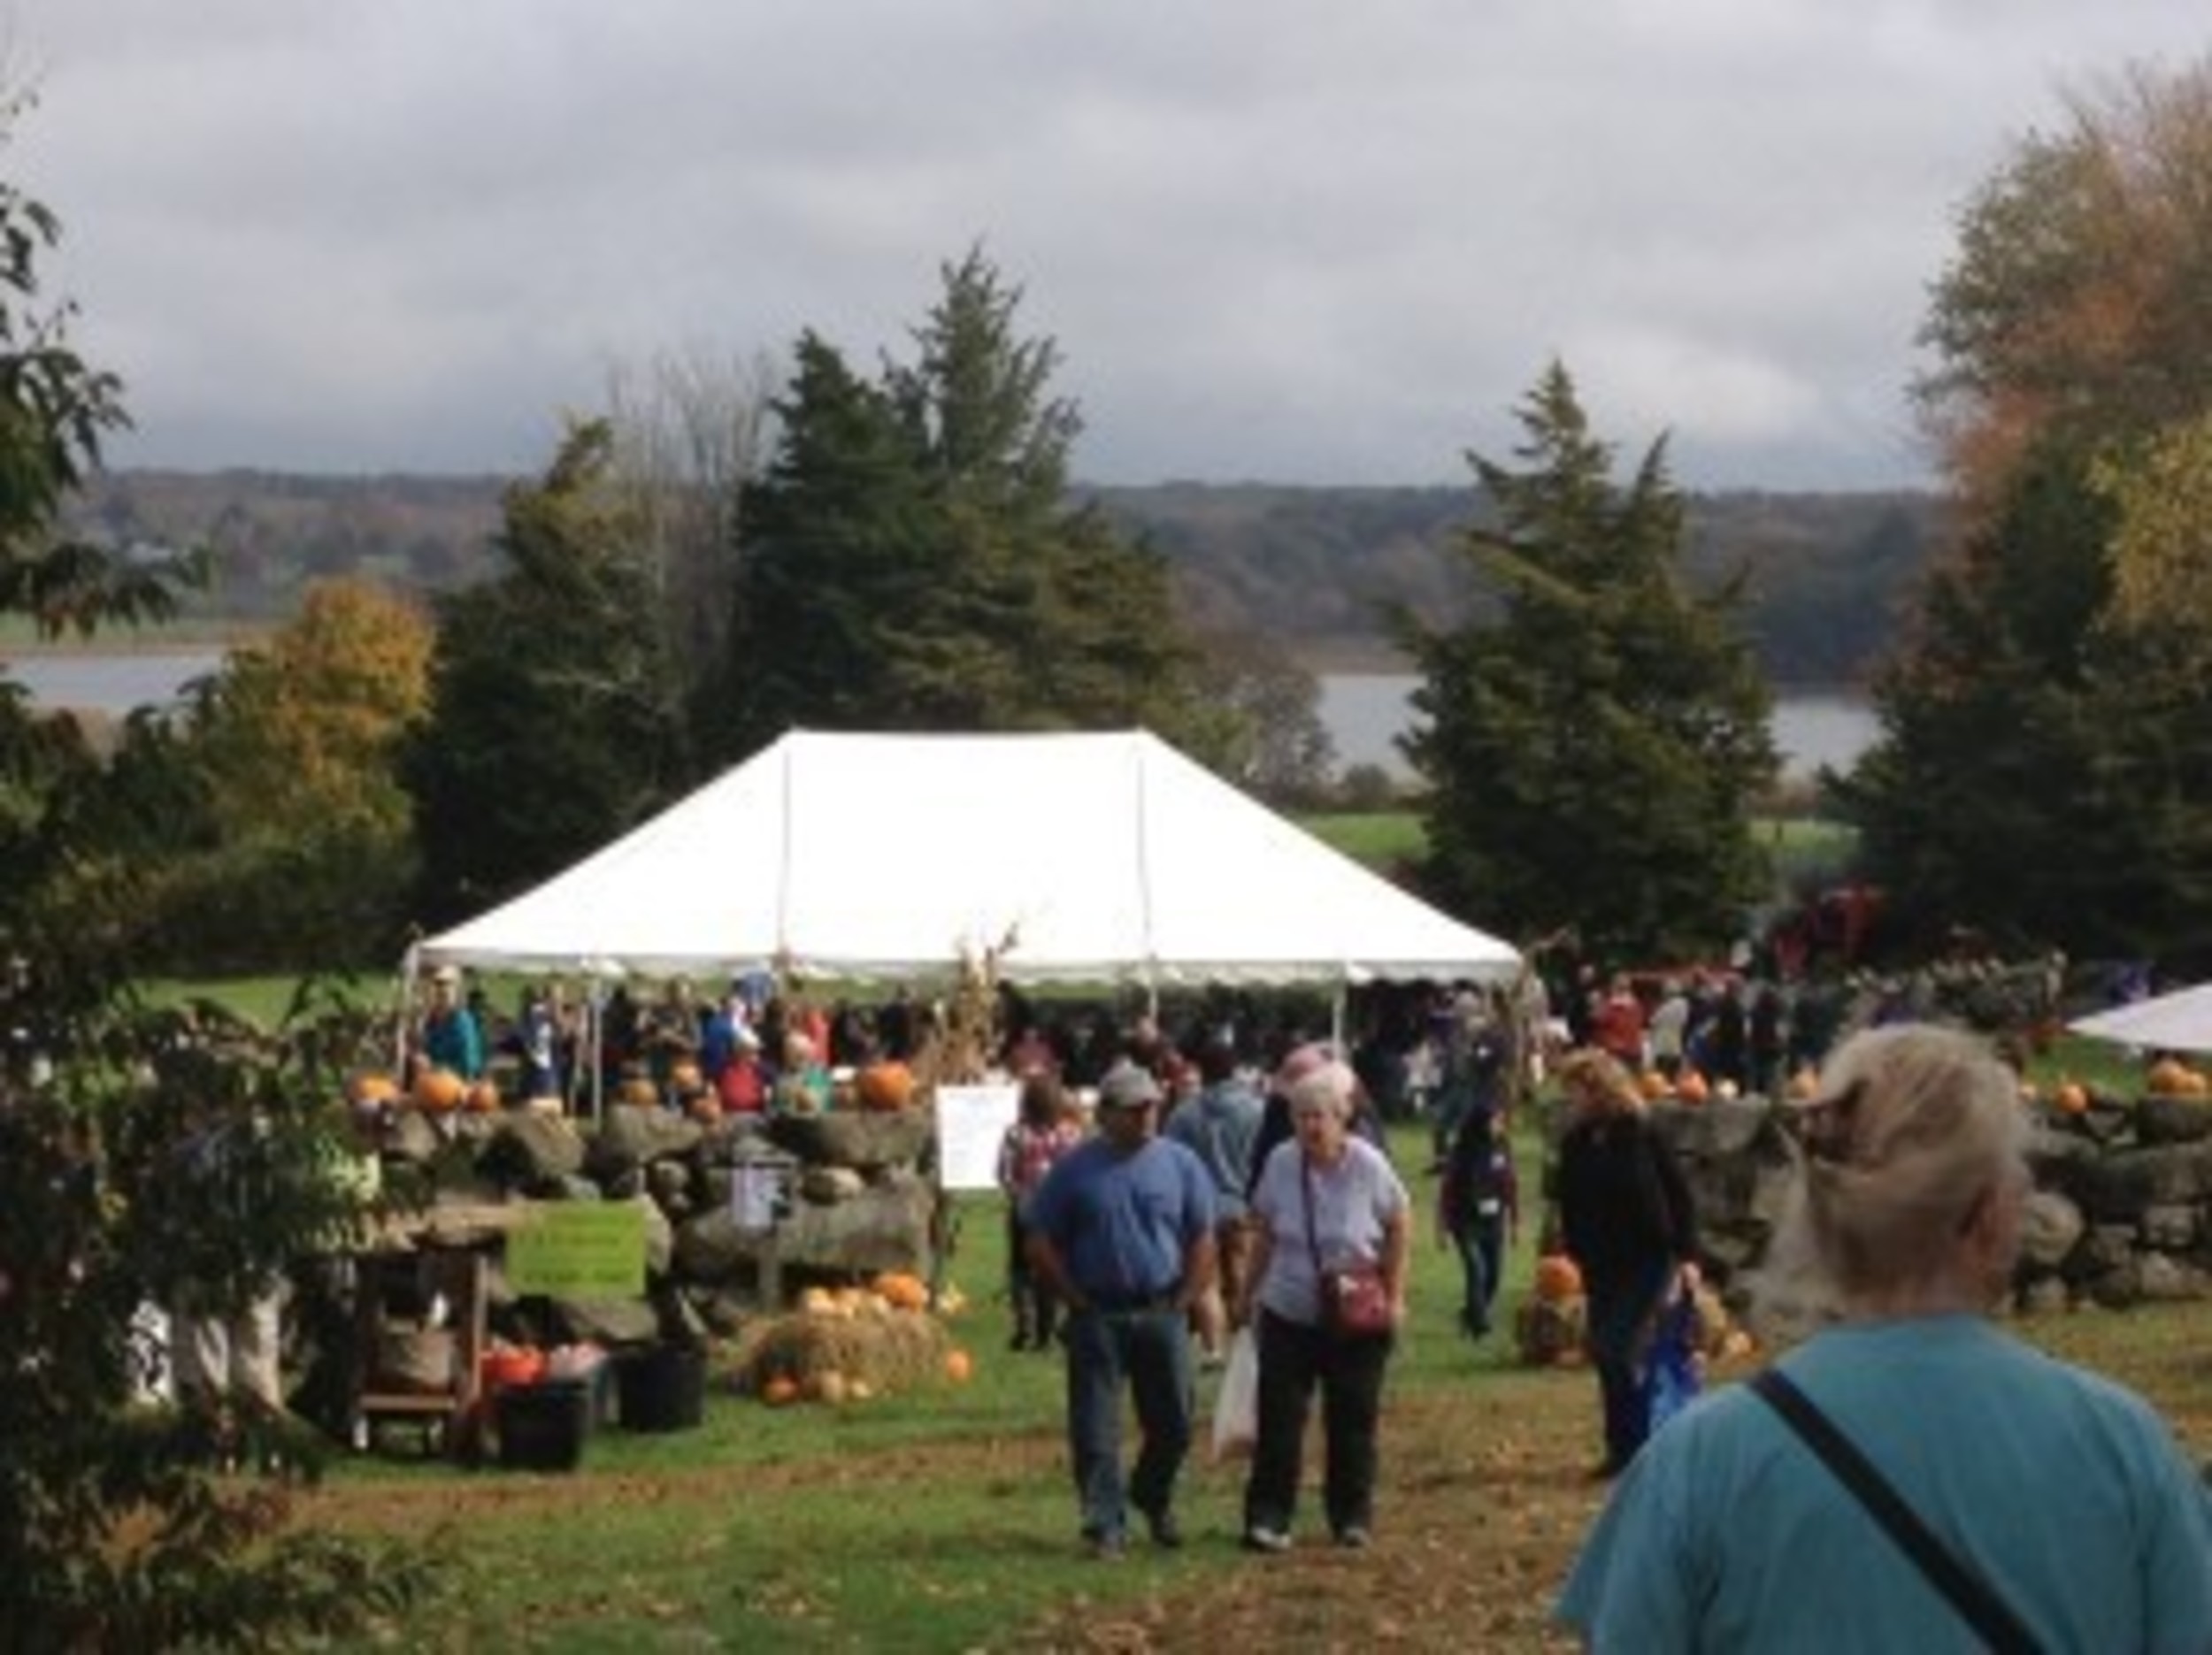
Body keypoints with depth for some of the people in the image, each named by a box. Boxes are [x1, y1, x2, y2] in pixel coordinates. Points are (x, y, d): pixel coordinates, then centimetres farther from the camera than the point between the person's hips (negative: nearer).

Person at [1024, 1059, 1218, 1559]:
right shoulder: (1076, 1169, -2)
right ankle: (1105, 1526, 4)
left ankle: (1153, 1499, 33)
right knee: (1096, 1430, -2)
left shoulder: (1180, 1164, 3)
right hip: (1097, 1319, -2)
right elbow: (1040, 1243, 1)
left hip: (1161, 1314, 2)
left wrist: (1181, 1303, -1)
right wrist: (1077, 1300, -4)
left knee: (1173, 1423, 9)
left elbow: (1203, 1242, 6)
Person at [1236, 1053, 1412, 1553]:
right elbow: (1264, 1232, 6)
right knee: (1279, 1418, -4)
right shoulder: (1280, 1162, -7)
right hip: (1288, 1314, 1)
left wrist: (1394, 1295, -4)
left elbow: (1400, 1226, -1)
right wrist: (1250, 1291, 8)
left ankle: (1352, 1518, 18)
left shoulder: (1367, 1165, -12)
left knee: (1353, 1421, 6)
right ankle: (1268, 1517, -2)